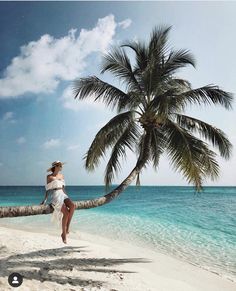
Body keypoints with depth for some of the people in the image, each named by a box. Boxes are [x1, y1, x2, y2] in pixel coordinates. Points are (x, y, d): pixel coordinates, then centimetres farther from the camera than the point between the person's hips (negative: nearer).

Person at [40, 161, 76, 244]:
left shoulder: (61, 176, 18)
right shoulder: (49, 177, 3)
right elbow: (48, 189, 4)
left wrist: (67, 198, 20)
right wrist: (45, 200, -2)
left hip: (63, 194, 5)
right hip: (55, 196, -5)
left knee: (72, 205, -27)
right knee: (66, 212, -23)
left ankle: (67, 227, -16)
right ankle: (64, 234, -5)